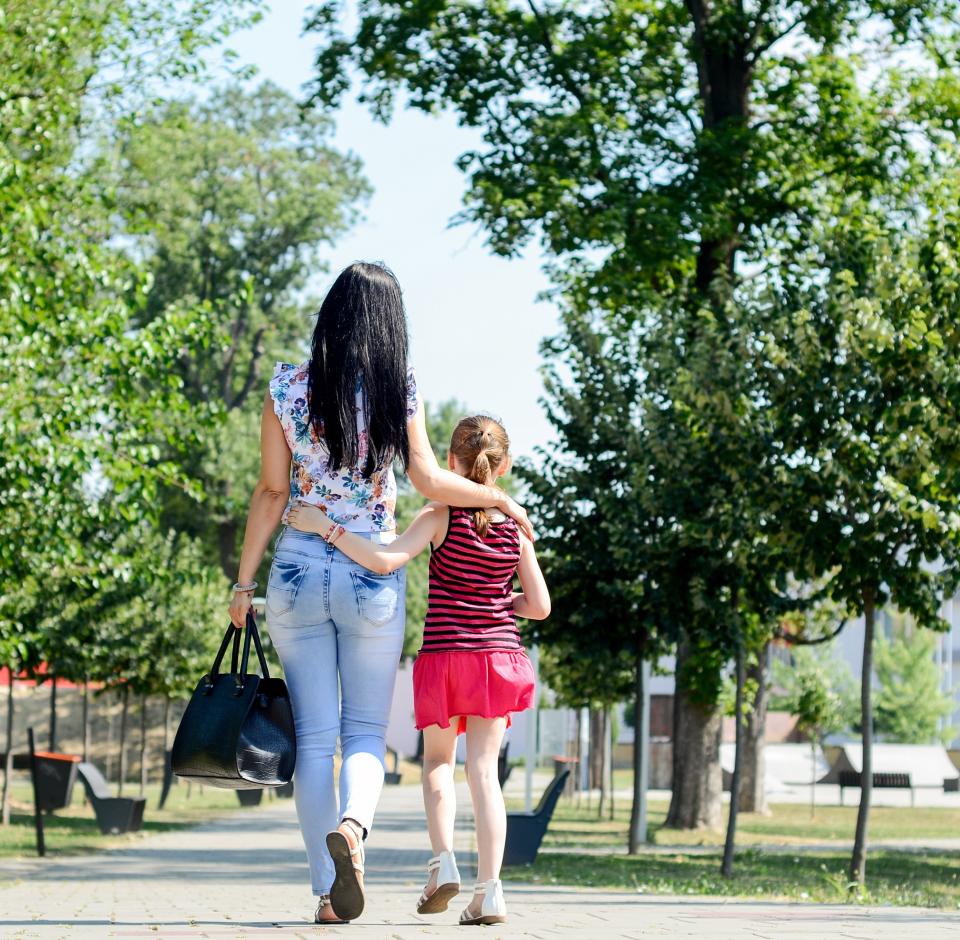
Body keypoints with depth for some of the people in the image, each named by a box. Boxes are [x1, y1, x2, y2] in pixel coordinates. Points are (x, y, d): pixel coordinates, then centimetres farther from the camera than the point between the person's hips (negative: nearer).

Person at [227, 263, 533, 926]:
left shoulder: (288, 389, -1)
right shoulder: (399, 390, -3)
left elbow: (272, 491, 0)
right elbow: (428, 481, -4)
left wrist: (245, 581, 5)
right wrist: (501, 498, 11)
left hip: (299, 568, 1)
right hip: (373, 574, -1)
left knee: (314, 736, 5)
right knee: (366, 730, 7)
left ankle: (329, 892, 2)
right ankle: (352, 823, -25)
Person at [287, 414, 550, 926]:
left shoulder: (440, 516, -6)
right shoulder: (515, 526, 3)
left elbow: (384, 561, -21)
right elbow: (539, 606, 4)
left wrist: (325, 527, -19)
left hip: (443, 656, -2)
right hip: (498, 656, 2)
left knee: (438, 761, 17)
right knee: (484, 768, 2)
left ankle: (442, 860, -1)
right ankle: (488, 889, -7)